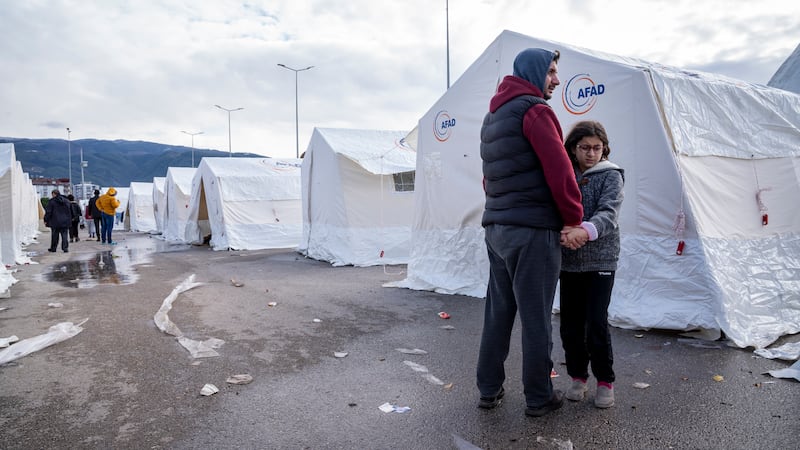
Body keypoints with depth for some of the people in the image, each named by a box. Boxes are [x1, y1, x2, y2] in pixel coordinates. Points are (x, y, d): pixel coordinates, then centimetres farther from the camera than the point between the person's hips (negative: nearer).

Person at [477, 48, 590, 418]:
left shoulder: (492, 116, 19)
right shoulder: (534, 110, -8)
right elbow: (559, 169, -15)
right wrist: (574, 219, -5)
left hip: (496, 228, 8)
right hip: (533, 230, -8)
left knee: (498, 312, 14)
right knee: (536, 318, 3)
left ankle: (489, 390, 23)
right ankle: (539, 398, 15)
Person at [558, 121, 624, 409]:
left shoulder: (611, 175, -2)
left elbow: (609, 213, -18)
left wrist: (586, 231, -38)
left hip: (601, 260, -3)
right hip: (569, 261, 4)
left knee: (596, 323, -6)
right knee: (570, 323, 7)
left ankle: (605, 380, 14)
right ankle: (578, 376, 25)